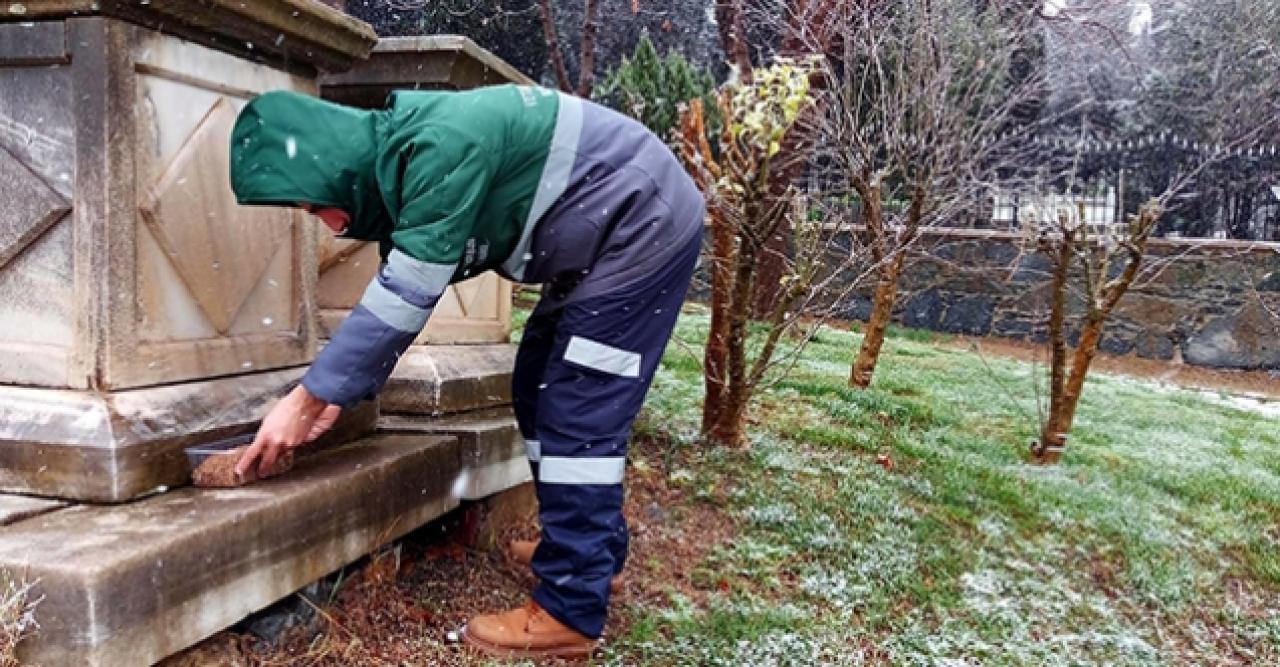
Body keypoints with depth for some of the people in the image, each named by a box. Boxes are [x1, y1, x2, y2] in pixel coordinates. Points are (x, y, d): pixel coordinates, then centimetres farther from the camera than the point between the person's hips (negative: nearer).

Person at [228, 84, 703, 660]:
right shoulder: (402, 162, 3)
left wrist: (307, 398, -20)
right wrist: (338, 392, 5)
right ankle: (593, 545, 28)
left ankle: (570, 612, -1)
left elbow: (403, 298, -27)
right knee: (539, 392, 14)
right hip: (604, 243, 10)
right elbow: (392, 293, 9)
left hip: (643, 227, -10)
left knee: (578, 413, -10)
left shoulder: (441, 145, -28)